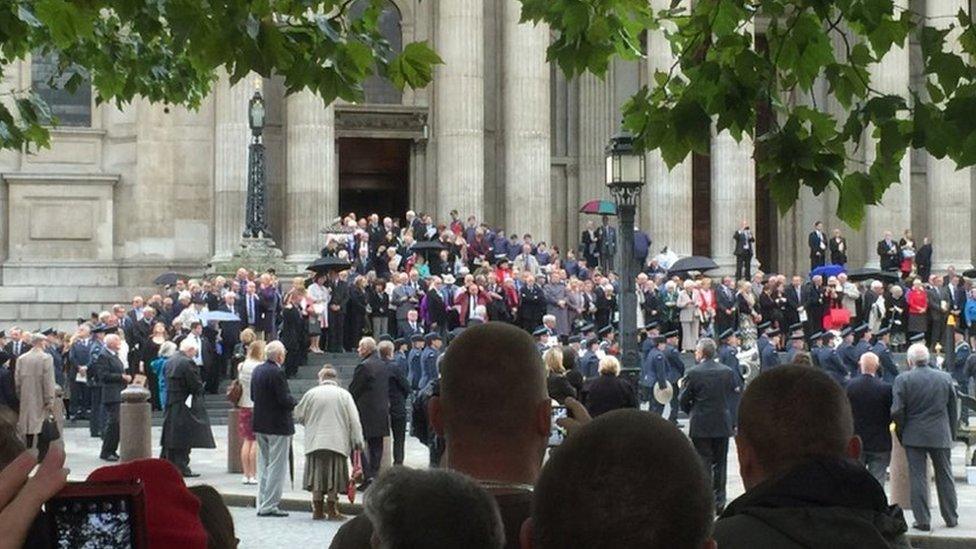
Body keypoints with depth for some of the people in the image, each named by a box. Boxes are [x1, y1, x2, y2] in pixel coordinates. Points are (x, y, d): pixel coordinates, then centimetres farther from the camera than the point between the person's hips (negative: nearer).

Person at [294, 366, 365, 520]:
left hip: (315, 442, 0)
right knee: (334, 478, 5)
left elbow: (298, 416, 8)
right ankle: (332, 510, 4)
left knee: (316, 476, 7)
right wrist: (357, 441, 3)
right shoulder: (344, 395, 0)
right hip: (337, 442, 0)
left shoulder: (311, 393, 0)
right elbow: (354, 420, -2)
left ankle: (318, 510, 9)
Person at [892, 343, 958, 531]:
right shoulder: (945, 378, 1)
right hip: (941, 436, 3)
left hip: (914, 436, -2)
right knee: (945, 477, 13)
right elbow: (953, 409, 8)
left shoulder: (903, 380, -9)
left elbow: (896, 411, -13)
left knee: (918, 478, 2)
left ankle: (923, 520, 1)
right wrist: (951, 433, 17)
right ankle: (951, 518, 20)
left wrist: (901, 434, 1)